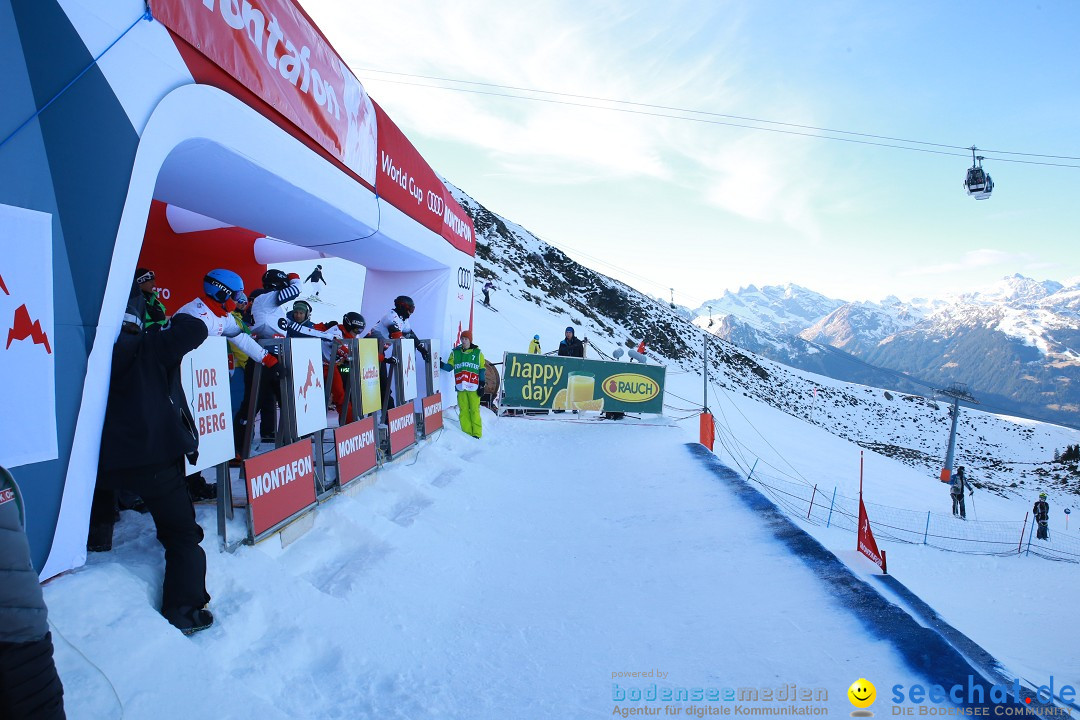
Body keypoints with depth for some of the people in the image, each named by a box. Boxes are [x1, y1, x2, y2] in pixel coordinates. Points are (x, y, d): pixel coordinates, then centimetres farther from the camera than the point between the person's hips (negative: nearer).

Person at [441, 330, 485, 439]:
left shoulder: (478, 352, 7)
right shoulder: (455, 352, 12)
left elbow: (482, 370, 7)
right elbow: (449, 367, 10)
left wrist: (481, 385, 1)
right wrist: (441, 364, -11)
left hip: (474, 387, -2)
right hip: (461, 387, 2)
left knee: (474, 410, -3)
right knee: (463, 411, 2)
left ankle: (476, 433, 2)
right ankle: (466, 432, 7)